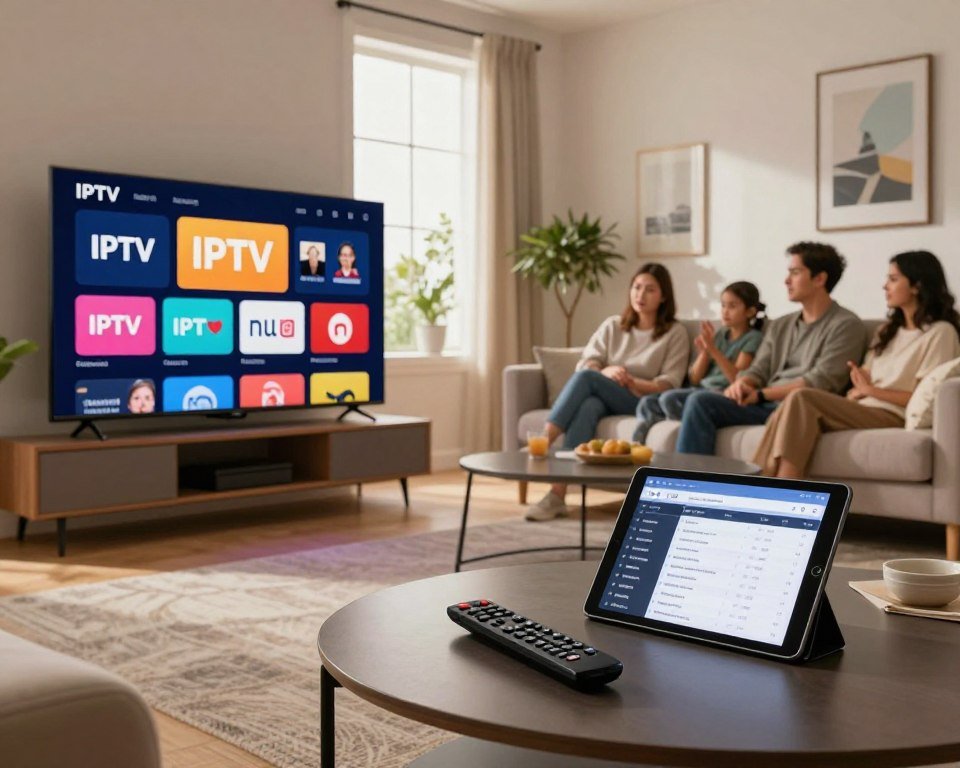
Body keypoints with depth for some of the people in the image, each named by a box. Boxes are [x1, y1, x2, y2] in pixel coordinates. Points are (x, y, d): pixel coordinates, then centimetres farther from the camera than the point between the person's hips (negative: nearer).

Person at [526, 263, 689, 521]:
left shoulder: (675, 333, 8)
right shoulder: (613, 325, 19)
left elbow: (669, 384, -3)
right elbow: (585, 363, 7)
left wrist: (632, 382, -18)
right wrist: (606, 371, -15)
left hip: (639, 402, -3)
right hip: (602, 398, 3)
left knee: (586, 377, -31)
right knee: (588, 407, -36)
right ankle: (556, 495, -47)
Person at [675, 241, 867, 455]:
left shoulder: (846, 325, 1)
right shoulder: (780, 326, 23)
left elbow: (820, 382, -9)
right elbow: (758, 371, 16)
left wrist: (761, 395, -14)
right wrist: (741, 383, -9)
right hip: (765, 405, 7)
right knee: (700, 400, -19)